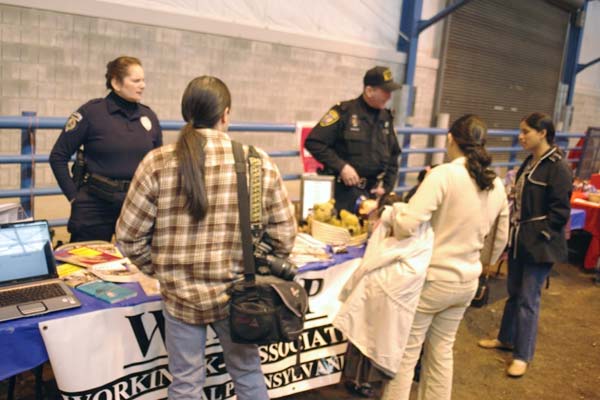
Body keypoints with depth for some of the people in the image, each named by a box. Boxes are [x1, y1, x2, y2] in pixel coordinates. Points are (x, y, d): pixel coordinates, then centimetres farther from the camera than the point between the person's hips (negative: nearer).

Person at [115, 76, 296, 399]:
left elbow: (129, 236, -6)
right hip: (239, 294, 1)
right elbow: (284, 233, -5)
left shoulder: (158, 163, -11)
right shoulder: (259, 162, -10)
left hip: (181, 294, 0)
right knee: (247, 373, 24)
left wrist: (160, 270, 11)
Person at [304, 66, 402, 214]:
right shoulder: (344, 112, -9)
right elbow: (313, 143, -13)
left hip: (372, 192, 6)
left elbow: (393, 155, 19)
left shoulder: (386, 118, 9)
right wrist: (341, 166, -19)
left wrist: (387, 186, 8)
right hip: (342, 189, -5)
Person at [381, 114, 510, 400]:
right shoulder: (497, 185, 4)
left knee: (406, 354, 7)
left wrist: (392, 213, -6)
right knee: (441, 352, 20)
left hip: (431, 279, -6)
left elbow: (407, 225, -28)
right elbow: (501, 239, 15)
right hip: (467, 282, 7)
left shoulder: (444, 174, -18)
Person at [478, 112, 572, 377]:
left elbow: (559, 211, -16)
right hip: (520, 238, 8)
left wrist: (539, 236, -14)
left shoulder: (558, 166, -16)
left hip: (539, 245, -8)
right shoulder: (530, 162, 8)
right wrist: (512, 230, 11)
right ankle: (506, 338, 37)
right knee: (514, 291, 19)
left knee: (528, 298, 1)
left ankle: (522, 355, 15)